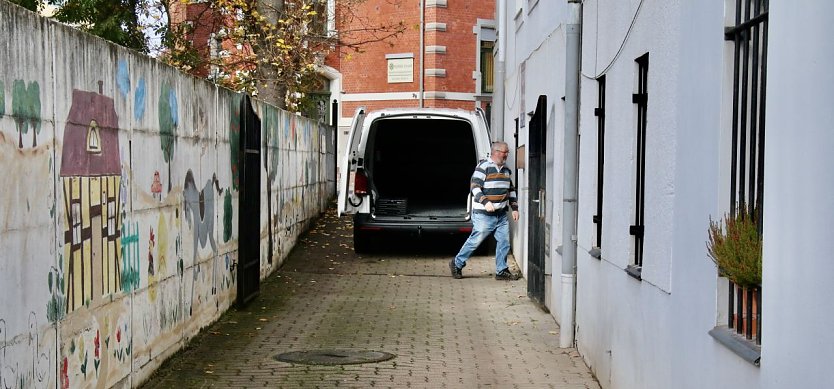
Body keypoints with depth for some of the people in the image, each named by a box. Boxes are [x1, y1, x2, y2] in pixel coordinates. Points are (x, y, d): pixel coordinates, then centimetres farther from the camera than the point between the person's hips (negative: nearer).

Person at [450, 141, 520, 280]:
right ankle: (457, 264, 14)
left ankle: (501, 270, 13)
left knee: (504, 242, 4)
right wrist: (485, 202, -29)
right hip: (484, 215, -7)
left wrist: (514, 208, 16)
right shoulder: (483, 166, -10)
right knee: (475, 240, -1)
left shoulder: (506, 169, 15)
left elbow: (511, 190, 24)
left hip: (502, 215, 7)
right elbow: (475, 186, -17)